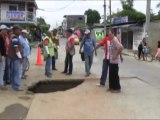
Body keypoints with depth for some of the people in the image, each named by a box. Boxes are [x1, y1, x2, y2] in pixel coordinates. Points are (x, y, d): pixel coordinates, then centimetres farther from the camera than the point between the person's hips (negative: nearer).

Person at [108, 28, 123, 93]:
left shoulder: (115, 40, -18)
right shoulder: (112, 40, 11)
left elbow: (121, 47, -31)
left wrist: (116, 55, -24)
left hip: (114, 61, -10)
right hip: (111, 60, 10)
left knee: (115, 75, -1)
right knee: (111, 74, 15)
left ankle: (117, 88, 9)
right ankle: (112, 87, 26)